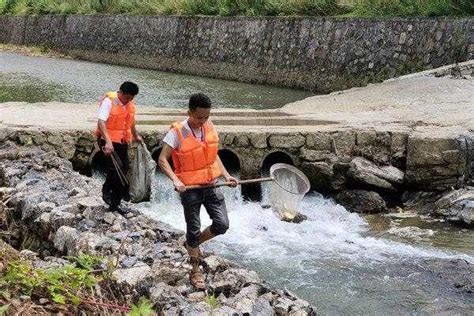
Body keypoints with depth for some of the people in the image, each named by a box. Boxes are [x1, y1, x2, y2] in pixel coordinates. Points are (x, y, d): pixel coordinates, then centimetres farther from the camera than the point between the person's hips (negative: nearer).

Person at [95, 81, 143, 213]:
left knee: (123, 169, 4)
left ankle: (114, 204, 14)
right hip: (108, 141, -7)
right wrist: (108, 141, -36)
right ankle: (106, 191, 1)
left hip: (122, 142, 7)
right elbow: (101, 122, -26)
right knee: (116, 165, -24)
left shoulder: (130, 104, 6)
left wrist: (136, 136, 37)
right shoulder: (108, 101, -16)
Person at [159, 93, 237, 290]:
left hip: (211, 185, 5)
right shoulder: (177, 132, -17)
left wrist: (226, 175, 4)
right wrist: (175, 180, -29)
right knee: (194, 229, 5)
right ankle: (195, 271, 21)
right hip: (190, 189, -5)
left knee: (222, 225, 1)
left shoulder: (209, 127, 0)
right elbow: (162, 159, -15)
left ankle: (193, 243, 28)